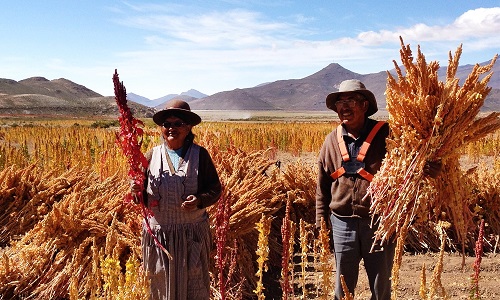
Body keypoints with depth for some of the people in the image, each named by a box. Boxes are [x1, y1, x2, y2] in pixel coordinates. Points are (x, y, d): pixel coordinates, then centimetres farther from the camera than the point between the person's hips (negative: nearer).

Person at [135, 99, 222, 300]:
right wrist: (137, 190, -17)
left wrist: (199, 200, -19)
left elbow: (215, 189, -1)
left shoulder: (200, 154, -2)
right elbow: (139, 188, 5)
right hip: (158, 233, 2)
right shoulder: (152, 155, 3)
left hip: (193, 232, -1)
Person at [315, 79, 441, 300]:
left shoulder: (386, 135, -9)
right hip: (343, 223, 2)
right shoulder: (332, 141, 2)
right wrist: (322, 219, 6)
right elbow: (323, 186, 8)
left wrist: (426, 169, -28)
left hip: (380, 223, -2)